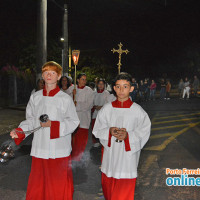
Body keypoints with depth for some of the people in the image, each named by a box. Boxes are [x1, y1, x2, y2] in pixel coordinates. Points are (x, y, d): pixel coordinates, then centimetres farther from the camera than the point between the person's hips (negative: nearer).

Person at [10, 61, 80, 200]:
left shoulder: (65, 99, -6)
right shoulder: (35, 97, 6)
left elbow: (74, 122, -5)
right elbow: (31, 120, 10)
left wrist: (53, 124, -17)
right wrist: (19, 131, -7)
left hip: (59, 150, -3)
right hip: (39, 148, 3)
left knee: (59, 187, 6)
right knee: (37, 185, 12)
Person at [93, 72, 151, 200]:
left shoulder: (137, 110, -4)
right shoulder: (107, 108, 2)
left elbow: (144, 133, -4)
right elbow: (97, 130, 5)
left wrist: (128, 136, -20)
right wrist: (109, 131, -15)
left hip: (127, 155, -2)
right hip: (110, 154, 3)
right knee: (108, 187, 15)